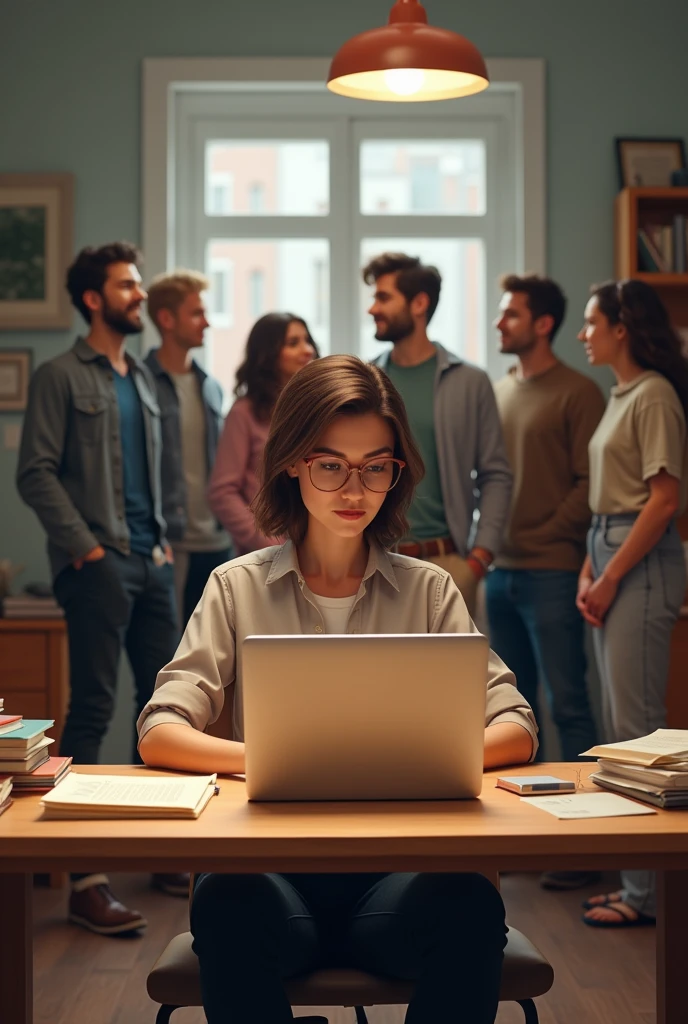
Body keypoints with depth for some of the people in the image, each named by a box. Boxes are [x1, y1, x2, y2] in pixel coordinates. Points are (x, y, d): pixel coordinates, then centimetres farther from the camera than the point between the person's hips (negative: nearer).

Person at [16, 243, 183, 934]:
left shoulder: (141, 380, 19)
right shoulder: (61, 377, -3)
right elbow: (36, 474, -10)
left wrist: (161, 541, 10)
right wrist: (85, 548, -15)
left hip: (150, 565, 7)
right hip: (97, 566, -7)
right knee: (92, 712, -8)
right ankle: (85, 880, -5)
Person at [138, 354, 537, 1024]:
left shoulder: (428, 590, 14)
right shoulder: (238, 587, 11)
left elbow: (515, 731, 6)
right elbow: (159, 736, 1)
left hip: (400, 860, 1)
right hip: (272, 854, -1)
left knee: (470, 906, -33)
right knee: (227, 906, -35)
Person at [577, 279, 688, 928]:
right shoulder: (621, 395, 17)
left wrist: (612, 576, -15)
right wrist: (590, 568, 8)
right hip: (612, 557, 10)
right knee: (618, 723, 11)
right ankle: (633, 878, 18)